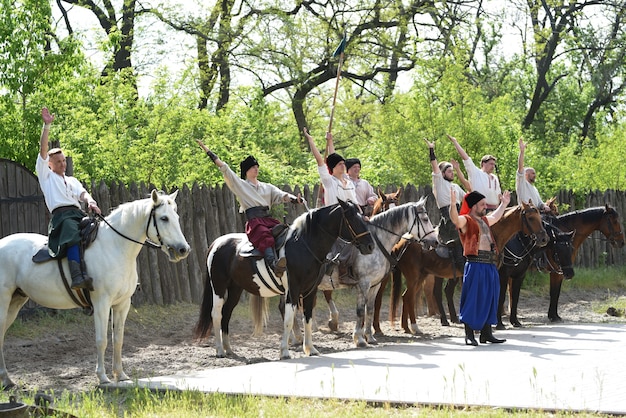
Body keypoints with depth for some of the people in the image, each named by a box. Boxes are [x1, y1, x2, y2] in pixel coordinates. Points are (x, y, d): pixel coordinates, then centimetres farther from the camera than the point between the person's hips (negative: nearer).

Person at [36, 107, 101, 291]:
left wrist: (91, 202, -12)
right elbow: (43, 150, 10)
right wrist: (47, 125, 3)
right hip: (61, 214, -6)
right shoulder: (46, 175, 20)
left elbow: (82, 193, 12)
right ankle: (77, 276, -55)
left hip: (79, 214, 6)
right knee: (73, 233, -38)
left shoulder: (72, 181, 32)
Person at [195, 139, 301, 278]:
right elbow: (224, 168, 13)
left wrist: (295, 199, -7)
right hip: (253, 221, -6)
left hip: (268, 220, 6)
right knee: (265, 236, -37)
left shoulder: (267, 187, 27)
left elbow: (281, 195, 15)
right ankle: (273, 263, -62)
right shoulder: (240, 184, 15)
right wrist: (207, 151, 11)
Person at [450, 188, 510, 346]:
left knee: (489, 299, 11)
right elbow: (455, 219, -26)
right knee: (472, 299, -6)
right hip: (475, 265, -9)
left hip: (490, 265, 9)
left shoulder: (484, 220, 22)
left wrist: (503, 204, 52)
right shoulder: (466, 220, -4)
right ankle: (469, 335, -3)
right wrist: (453, 203, -40)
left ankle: (486, 333, 19)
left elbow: (496, 216, 44)